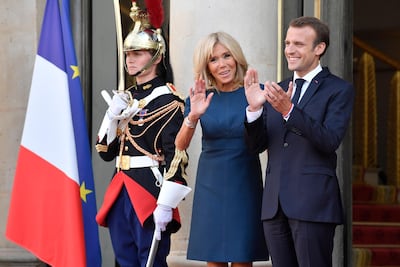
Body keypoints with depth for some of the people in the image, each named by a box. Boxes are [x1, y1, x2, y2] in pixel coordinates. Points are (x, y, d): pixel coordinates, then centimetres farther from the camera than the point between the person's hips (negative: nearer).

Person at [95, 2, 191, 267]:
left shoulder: (167, 101, -9)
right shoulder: (126, 99, 15)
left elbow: (176, 156, -17)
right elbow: (107, 152, 16)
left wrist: (165, 204, -24)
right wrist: (112, 116, -1)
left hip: (149, 193, -8)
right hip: (121, 193, 8)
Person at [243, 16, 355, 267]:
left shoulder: (339, 90, 0)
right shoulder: (277, 91, 17)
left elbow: (330, 140, -14)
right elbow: (257, 145, 11)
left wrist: (289, 110, -25)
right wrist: (254, 108, -7)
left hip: (313, 203, -6)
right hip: (275, 204, 6)